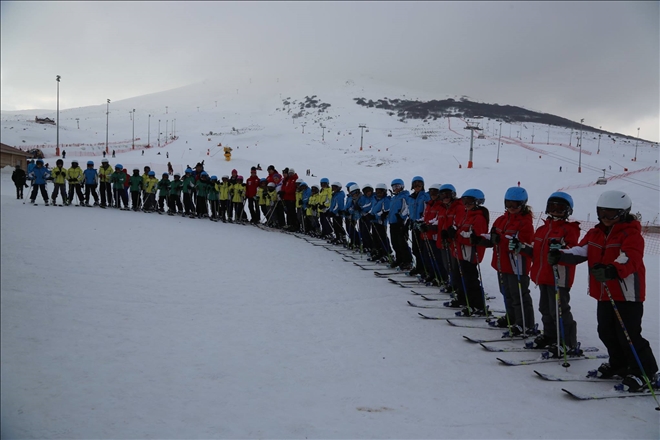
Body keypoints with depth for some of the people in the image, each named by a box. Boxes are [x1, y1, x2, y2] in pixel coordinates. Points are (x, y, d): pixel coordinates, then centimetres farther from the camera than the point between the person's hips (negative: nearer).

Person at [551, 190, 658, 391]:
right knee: (606, 333, 17)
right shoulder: (595, 234, 10)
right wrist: (560, 255, -20)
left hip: (627, 294, -8)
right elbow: (579, 251, -1)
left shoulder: (631, 234, -13)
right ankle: (619, 365, 36)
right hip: (604, 294, 8)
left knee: (628, 336, -5)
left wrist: (611, 271, -47)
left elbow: (629, 261, -28)